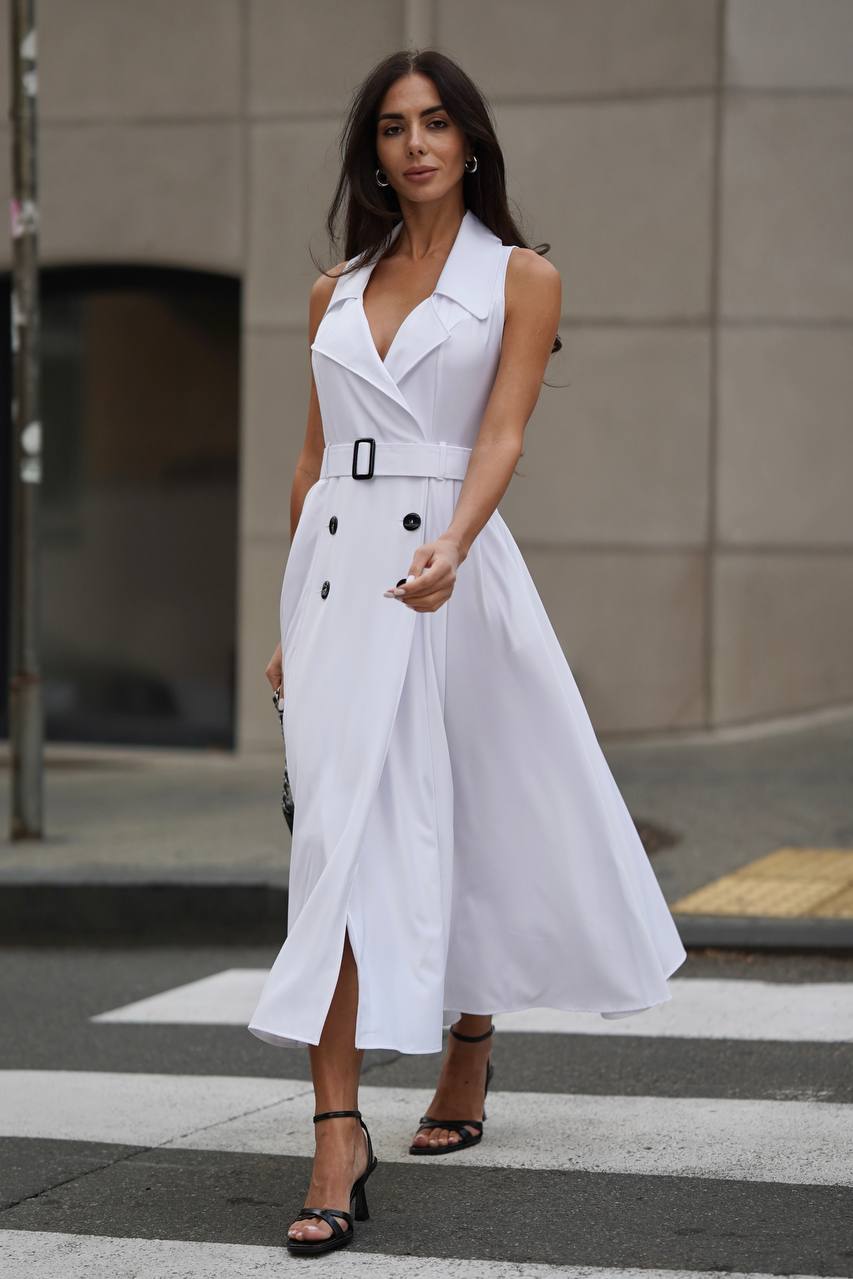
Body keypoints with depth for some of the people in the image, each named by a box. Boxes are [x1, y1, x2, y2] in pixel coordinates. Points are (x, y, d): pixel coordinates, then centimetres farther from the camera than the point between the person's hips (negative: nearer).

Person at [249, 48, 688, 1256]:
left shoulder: (521, 277, 2)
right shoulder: (337, 291, 14)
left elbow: (502, 434, -10)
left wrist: (449, 547, -28)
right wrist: (293, 616, 15)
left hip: (450, 562, -3)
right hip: (336, 566, 3)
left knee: (472, 816, 2)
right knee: (340, 833, -7)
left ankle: (471, 1044, 31)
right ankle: (340, 1135, -12)